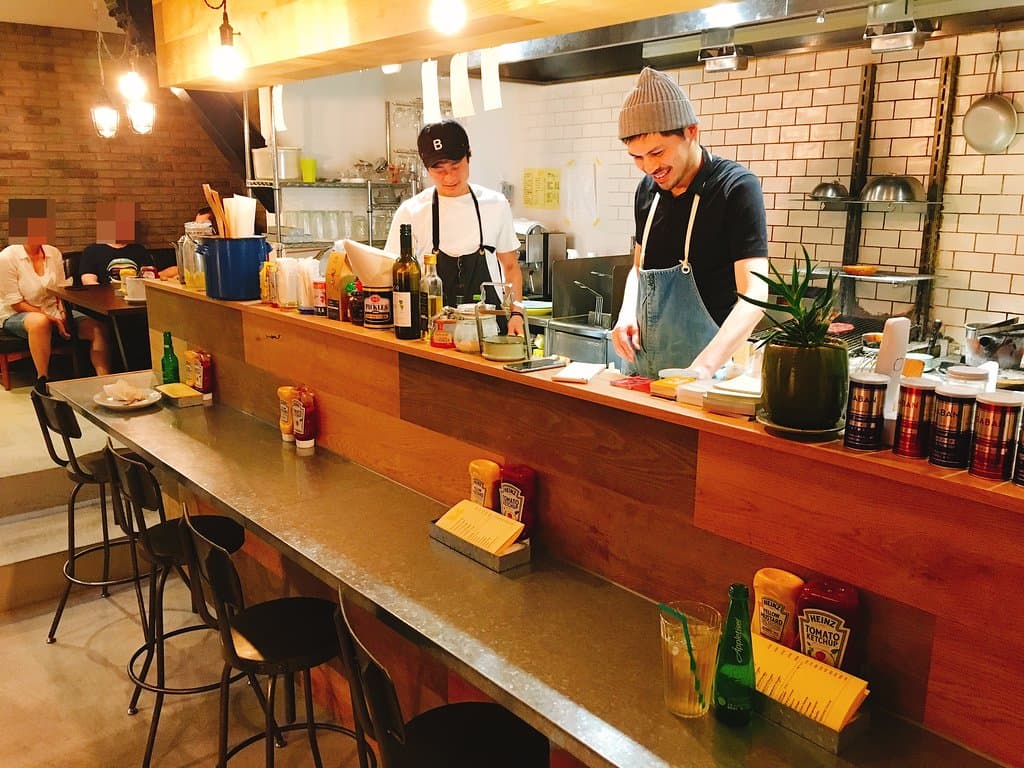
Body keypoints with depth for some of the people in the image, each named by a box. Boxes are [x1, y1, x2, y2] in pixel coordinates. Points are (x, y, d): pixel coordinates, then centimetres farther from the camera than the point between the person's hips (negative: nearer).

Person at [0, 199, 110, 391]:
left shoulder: (54, 253, 3)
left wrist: (62, 313, -10)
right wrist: (50, 317, -21)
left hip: (53, 312, 5)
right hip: (17, 316, -5)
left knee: (97, 329, -18)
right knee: (40, 322, -41)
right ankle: (42, 381, -29)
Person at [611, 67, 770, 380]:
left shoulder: (736, 187, -13)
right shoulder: (647, 190, 5)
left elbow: (753, 295, -21)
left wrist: (702, 367, -34)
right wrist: (627, 314, -1)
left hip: (707, 368, -6)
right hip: (641, 366, 6)